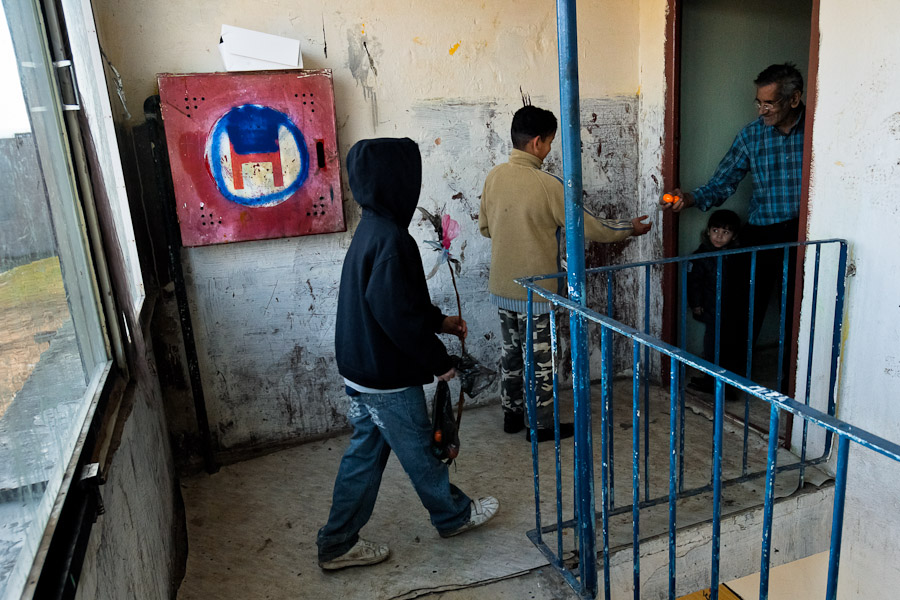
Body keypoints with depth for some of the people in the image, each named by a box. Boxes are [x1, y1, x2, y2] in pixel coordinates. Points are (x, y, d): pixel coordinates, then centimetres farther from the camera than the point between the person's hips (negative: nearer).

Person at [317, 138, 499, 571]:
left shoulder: (371, 229, 7)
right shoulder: (391, 238, -25)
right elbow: (397, 313, -27)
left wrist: (439, 321, 21)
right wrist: (439, 360, -16)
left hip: (361, 370, 9)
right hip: (389, 377, -9)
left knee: (365, 453, 18)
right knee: (418, 451, 13)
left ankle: (338, 544, 29)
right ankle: (454, 515, 37)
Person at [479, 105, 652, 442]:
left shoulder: (494, 177, -1)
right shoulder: (547, 185, -20)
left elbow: (485, 227, 11)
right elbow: (588, 227, -11)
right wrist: (629, 229, 5)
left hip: (502, 287, 6)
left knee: (511, 352, 20)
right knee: (540, 360, 8)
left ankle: (511, 415, 33)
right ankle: (541, 426, 22)